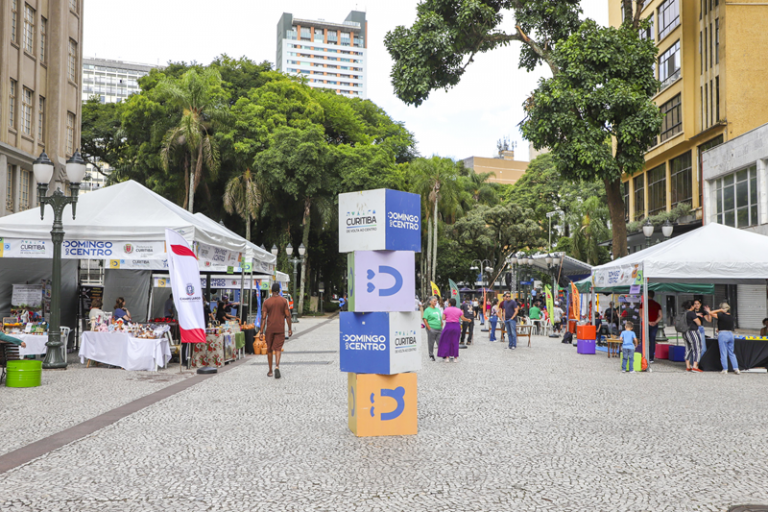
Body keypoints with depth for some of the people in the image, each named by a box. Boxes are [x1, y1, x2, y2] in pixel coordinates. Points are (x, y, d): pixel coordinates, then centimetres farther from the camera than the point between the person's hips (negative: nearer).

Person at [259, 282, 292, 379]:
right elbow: (288, 316, -3)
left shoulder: (266, 302, -2)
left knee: (269, 349, 12)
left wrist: (261, 331, -4)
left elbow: (263, 318, -6)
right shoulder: (284, 301, -1)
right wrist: (290, 329, 4)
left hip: (269, 329, 1)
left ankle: (270, 371, 19)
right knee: (278, 349, -1)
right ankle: (277, 366, -25)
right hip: (280, 329, -1)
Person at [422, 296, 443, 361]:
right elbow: (425, 320, -9)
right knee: (431, 343, 2)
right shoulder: (427, 310, -4)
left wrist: (441, 326, 11)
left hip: (439, 329, 5)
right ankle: (431, 356, 12)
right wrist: (429, 328, -14)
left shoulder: (438, 309, 16)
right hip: (432, 329, -5)